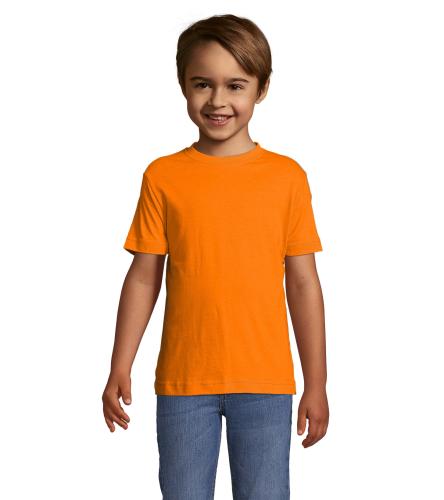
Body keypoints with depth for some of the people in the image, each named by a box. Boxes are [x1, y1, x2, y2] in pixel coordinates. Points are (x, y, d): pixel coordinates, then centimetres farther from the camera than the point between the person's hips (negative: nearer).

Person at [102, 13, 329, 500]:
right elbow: (143, 278, 4)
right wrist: (120, 369, 0)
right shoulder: (163, 176, 0)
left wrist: (316, 384, 3)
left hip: (265, 383, 0)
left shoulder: (287, 176, 0)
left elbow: (303, 283, 2)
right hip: (183, 381, 0)